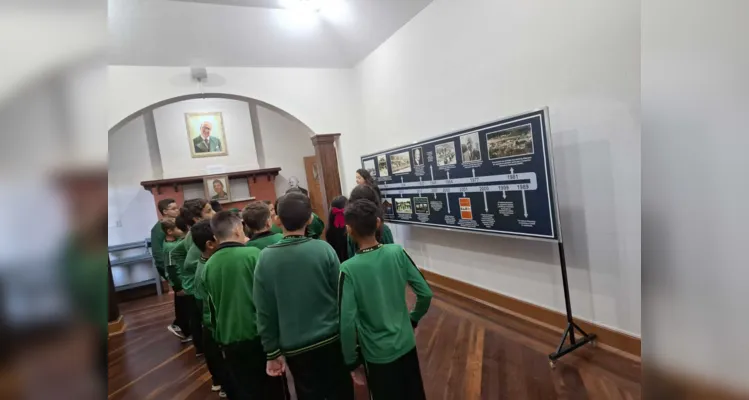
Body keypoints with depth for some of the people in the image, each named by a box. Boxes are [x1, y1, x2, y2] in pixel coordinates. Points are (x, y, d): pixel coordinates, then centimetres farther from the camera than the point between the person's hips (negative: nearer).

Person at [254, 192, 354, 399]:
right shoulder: (324, 249, -15)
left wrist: (273, 352, 4)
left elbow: (264, 311, -8)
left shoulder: (266, 258, -13)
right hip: (332, 339, 0)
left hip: (295, 347, 0)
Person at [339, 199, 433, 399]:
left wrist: (351, 361, -5)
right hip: (406, 344, 3)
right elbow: (426, 294, -7)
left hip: (378, 353, -3)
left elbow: (347, 322, -22)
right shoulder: (398, 252, -13)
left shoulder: (348, 269, -22)